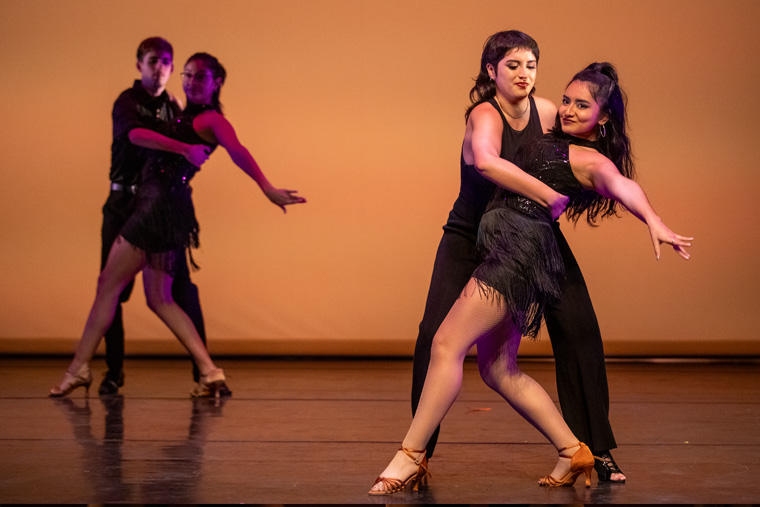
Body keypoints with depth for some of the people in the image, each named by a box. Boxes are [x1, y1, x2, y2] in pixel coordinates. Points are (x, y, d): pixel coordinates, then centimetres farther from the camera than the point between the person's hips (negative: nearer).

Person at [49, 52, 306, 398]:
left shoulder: (211, 119, -6)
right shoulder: (182, 116, 21)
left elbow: (238, 152, -24)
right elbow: (135, 135, 10)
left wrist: (267, 188, -37)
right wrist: (182, 148, -1)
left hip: (163, 204, -9)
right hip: (153, 203, 9)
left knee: (109, 284, -1)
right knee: (159, 299, 9)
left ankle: (79, 368, 6)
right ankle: (209, 371, 2)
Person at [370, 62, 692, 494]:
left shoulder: (590, 160, -5)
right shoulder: (555, 140, 21)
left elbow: (621, 184, -27)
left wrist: (654, 221, -45)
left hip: (521, 246, -10)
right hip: (504, 247, 10)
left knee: (447, 344, -14)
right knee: (498, 370, 10)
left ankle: (411, 457, -11)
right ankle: (573, 452, 14)